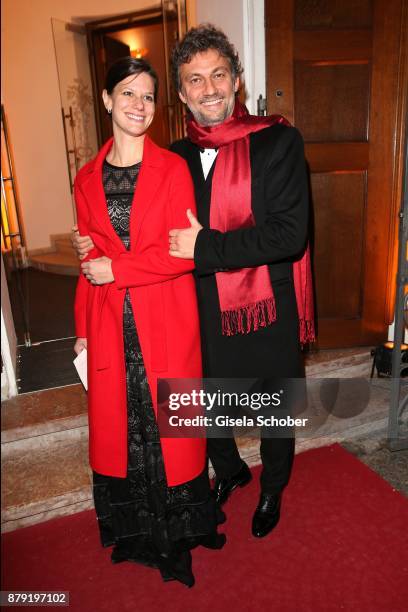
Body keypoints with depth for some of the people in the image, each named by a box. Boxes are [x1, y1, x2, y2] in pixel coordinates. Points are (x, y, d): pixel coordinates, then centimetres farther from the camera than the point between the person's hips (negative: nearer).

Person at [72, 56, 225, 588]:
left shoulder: (173, 169, -4)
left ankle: (178, 528, 35)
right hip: (111, 325, 4)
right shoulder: (87, 179, 6)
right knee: (117, 423, 15)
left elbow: (184, 254, -11)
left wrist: (116, 270, -13)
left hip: (166, 321, -3)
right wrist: (84, 328, 8)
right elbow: (89, 261, 9)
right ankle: (133, 524, 40)